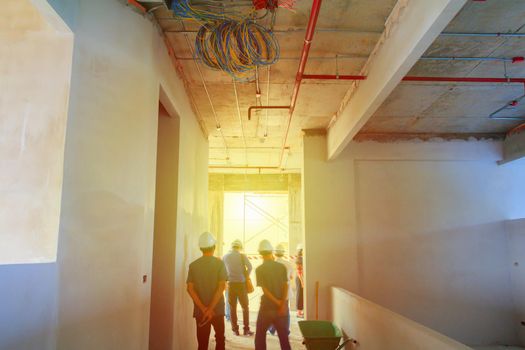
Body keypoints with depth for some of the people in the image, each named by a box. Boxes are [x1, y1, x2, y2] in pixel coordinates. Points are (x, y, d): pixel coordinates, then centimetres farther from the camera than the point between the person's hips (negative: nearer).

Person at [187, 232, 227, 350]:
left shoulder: (193, 265, 1)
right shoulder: (219, 263, -6)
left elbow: (190, 289, -7)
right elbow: (221, 287, -15)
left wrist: (203, 308, -10)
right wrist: (211, 308, -16)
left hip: (200, 311, 2)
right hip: (217, 309, -2)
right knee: (220, 340, 17)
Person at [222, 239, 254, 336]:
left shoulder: (225, 257, 4)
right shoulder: (242, 256, -5)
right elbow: (249, 267, -15)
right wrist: (246, 277, 0)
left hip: (231, 284, 2)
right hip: (241, 284, -2)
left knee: (232, 308, 9)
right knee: (245, 307, 8)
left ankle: (235, 329, 10)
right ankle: (246, 329, 8)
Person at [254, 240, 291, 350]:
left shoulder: (259, 269, -5)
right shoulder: (282, 267, 1)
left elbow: (264, 289, -13)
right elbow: (285, 286, -8)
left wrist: (277, 302, -10)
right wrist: (283, 304, -13)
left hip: (267, 306, -2)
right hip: (282, 307, 2)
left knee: (260, 335, 14)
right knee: (284, 337, 11)